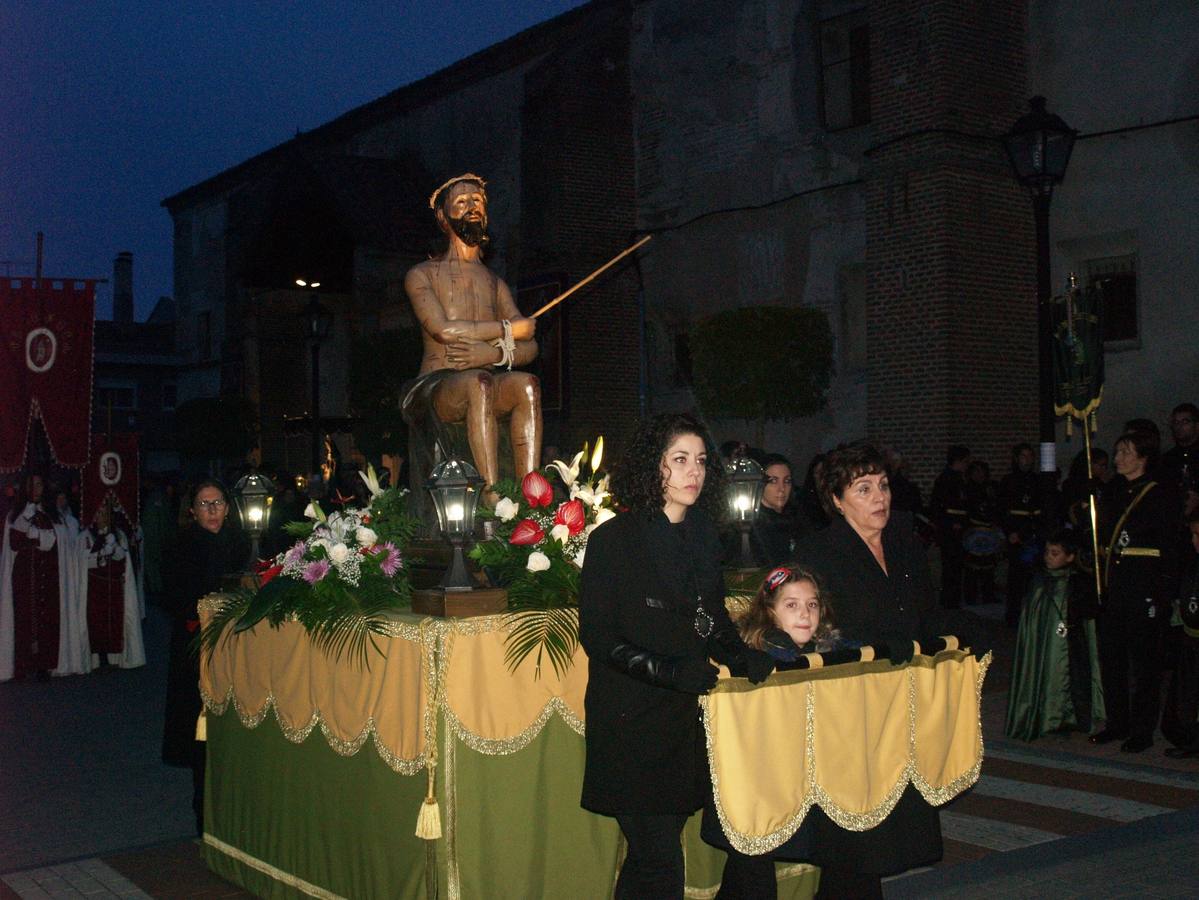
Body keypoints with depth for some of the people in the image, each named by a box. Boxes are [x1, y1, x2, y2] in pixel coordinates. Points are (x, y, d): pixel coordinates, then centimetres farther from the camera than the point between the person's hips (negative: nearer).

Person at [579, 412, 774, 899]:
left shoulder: (704, 538, 10)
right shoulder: (614, 540, -9)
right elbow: (598, 638, -11)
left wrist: (746, 659, -2)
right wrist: (669, 671, -20)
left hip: (684, 717, 6)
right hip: (632, 722, -6)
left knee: (652, 854, 12)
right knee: (660, 860, -7)